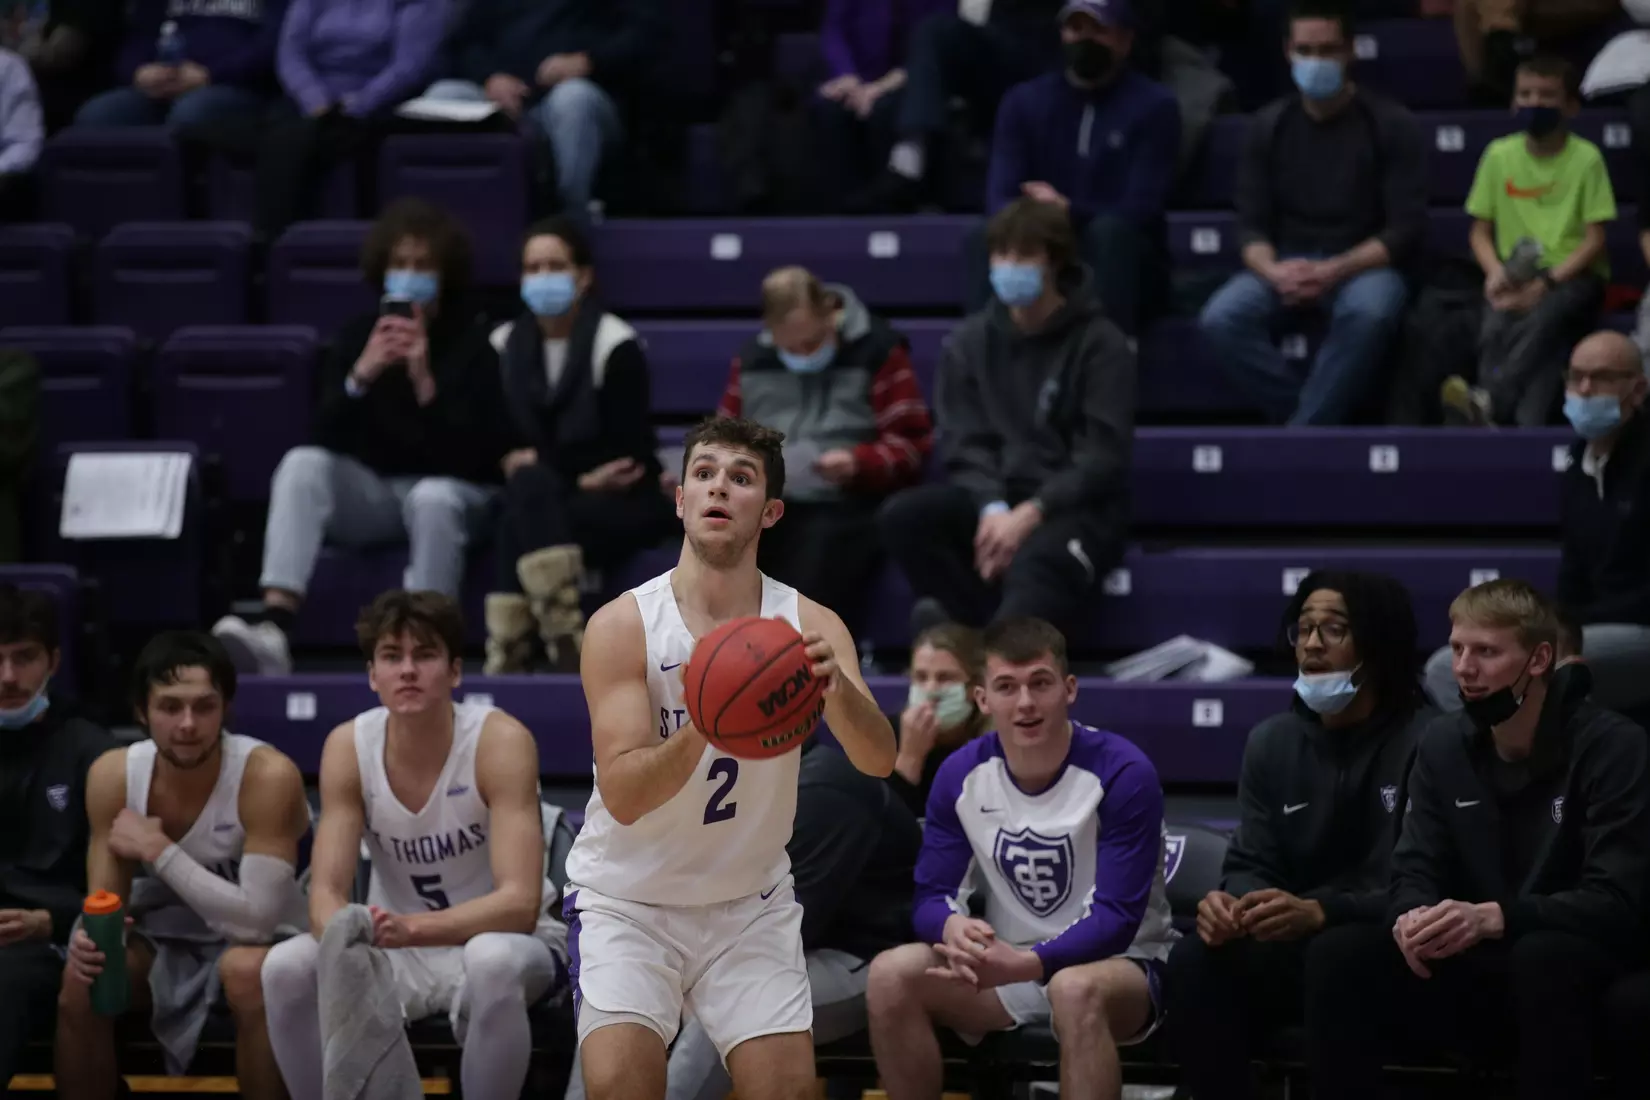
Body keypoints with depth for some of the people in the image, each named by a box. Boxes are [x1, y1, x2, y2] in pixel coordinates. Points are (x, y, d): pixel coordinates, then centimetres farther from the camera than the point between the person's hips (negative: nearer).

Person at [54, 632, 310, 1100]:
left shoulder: (268, 776, -25)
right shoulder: (112, 775, -12)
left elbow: (257, 918, -29)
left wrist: (158, 851, -28)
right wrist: (92, 939, -31)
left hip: (263, 942, -4)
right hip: (164, 942, 4)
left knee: (247, 971, -37)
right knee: (83, 979, -25)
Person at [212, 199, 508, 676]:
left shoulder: (470, 342, -7)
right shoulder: (358, 336, 3)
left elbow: (476, 453, -16)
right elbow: (326, 438, -7)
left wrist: (426, 382, -28)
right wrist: (361, 374, -24)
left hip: (450, 487, -3)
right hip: (370, 488, 3)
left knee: (432, 498, -39)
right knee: (303, 463, -26)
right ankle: (273, 629, -42)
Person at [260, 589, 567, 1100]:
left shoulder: (500, 741, -21)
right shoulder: (348, 747, -10)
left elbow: (519, 902, -28)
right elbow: (327, 893, -12)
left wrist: (412, 929, -44)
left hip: (501, 938, -4)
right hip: (398, 947, 4)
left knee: (493, 962, -38)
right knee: (286, 969, -23)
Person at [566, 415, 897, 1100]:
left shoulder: (810, 626, -6)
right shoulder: (621, 626, -14)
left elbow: (878, 760, -20)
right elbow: (622, 794, -22)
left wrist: (838, 689, -41)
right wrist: (699, 729, -41)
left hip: (751, 903, 3)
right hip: (628, 899, -3)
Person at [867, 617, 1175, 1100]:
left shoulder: (1123, 773, -17)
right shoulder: (961, 774, -3)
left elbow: (1118, 918, -20)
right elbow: (932, 895, -1)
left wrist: (1024, 965, -37)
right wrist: (954, 927, -28)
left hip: (1118, 964, -5)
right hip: (1007, 962, 5)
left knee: (1076, 990, -40)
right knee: (891, 974, -21)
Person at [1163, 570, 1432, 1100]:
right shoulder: (1271, 743, 11)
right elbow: (1253, 865, 7)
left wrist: (1319, 912, -32)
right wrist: (1230, 901, -19)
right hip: (1296, 948, 5)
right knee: (1194, 962, -23)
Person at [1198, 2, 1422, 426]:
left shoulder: (1392, 125, -3)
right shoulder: (1269, 125, 6)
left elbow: (1406, 231, -8)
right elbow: (1252, 225, 4)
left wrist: (1334, 271, -22)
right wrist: (1273, 271, -20)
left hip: (1363, 264, -3)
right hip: (1285, 262, 3)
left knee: (1369, 312, -39)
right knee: (1221, 319, -28)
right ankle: (1320, 424, -22)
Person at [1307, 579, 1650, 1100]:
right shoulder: (1443, 745, 5)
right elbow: (1415, 873, 2)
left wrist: (1491, 919, -35)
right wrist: (1413, 918, -25)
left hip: (1581, 975, -5)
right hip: (1477, 972, 5)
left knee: (1543, 957, -39)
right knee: (1341, 951, -18)